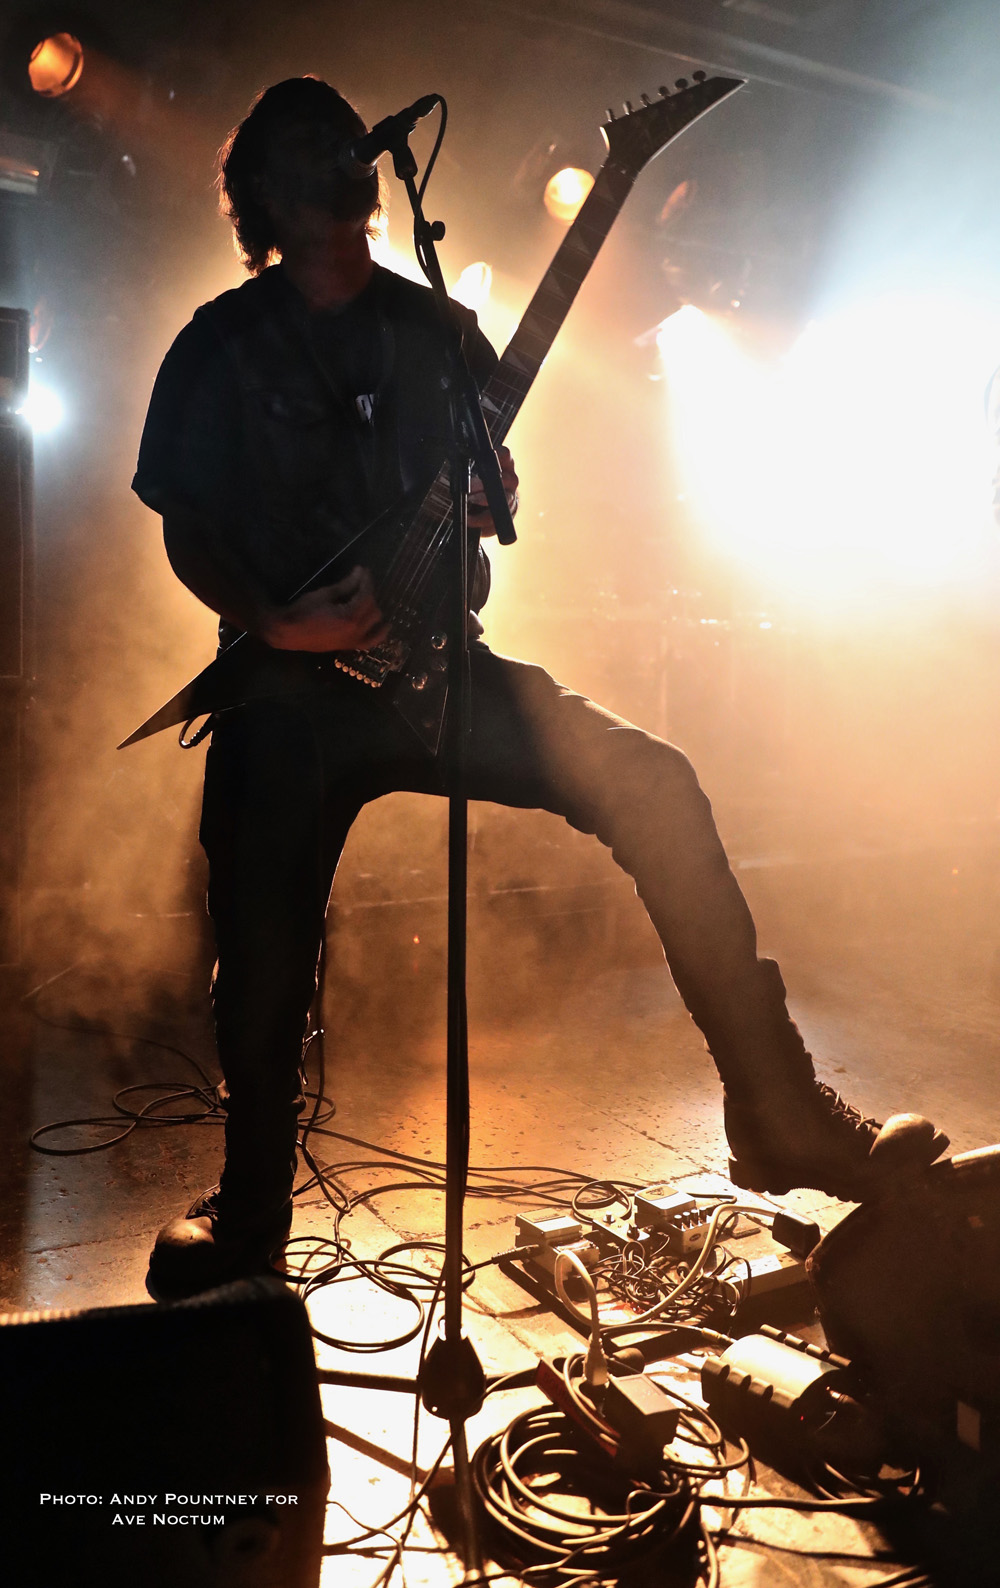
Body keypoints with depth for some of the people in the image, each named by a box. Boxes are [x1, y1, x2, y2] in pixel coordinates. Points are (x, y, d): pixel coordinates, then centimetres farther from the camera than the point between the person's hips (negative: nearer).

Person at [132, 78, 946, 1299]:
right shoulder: (221, 347, 8)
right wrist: (272, 621, -13)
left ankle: (780, 1117, -14)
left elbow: (494, 492, 16)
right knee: (261, 964, -10)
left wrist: (480, 504, -9)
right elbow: (187, 529, 6)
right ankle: (249, 1208, 19)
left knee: (650, 782, -20)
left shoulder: (434, 327, 14)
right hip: (286, 686, -1)